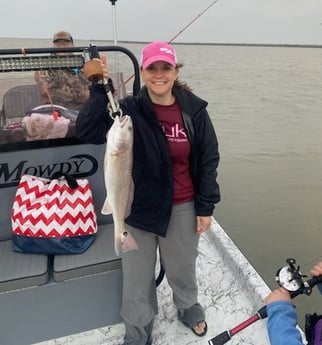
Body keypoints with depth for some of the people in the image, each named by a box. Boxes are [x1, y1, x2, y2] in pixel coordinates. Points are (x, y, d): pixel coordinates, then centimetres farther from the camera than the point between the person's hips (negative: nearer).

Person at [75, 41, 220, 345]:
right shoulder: (130, 109, -8)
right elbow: (88, 132, -18)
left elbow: (208, 159, -2)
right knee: (137, 278, 15)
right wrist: (100, 90, -28)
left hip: (182, 209, 1)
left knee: (182, 269, 23)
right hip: (138, 208, 0)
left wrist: (205, 207, -2)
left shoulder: (194, 110, -6)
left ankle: (189, 310, 56)